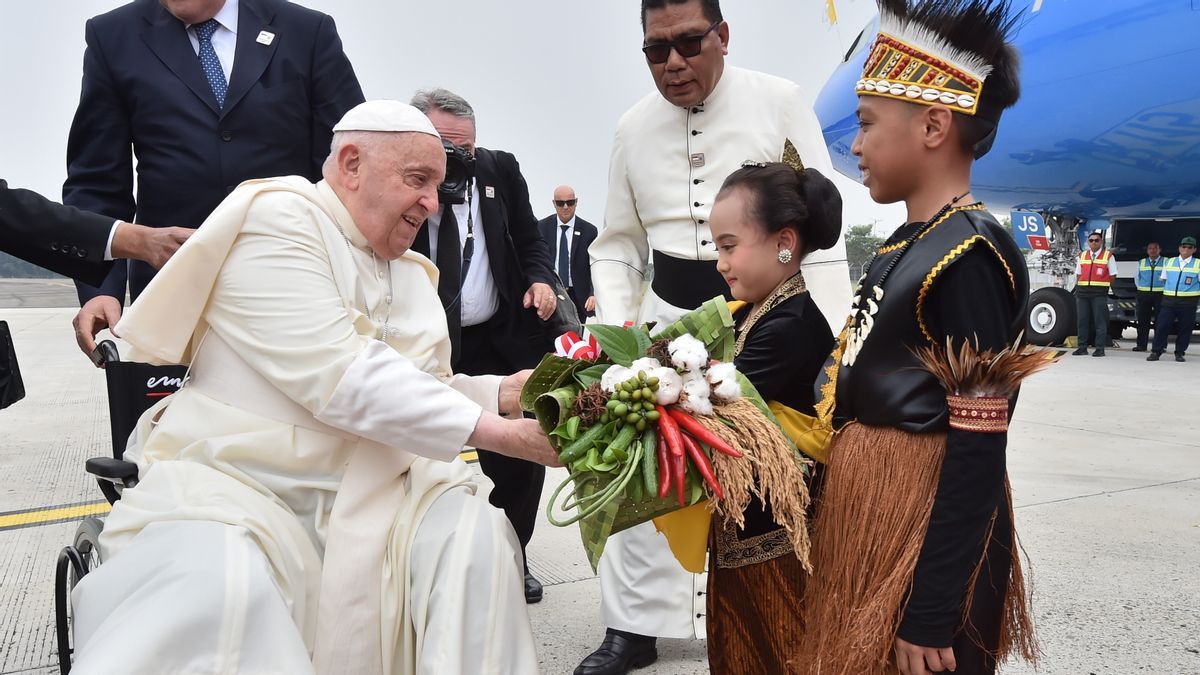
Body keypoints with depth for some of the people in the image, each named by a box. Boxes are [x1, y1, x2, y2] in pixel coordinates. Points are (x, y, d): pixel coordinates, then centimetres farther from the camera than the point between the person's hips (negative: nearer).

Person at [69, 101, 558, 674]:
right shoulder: (276, 220, -10)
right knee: (220, 592, -36)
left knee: (476, 534, -19)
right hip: (234, 483, -6)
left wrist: (500, 393, -7)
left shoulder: (413, 273, 15)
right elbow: (337, 378, -22)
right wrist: (493, 430, -22)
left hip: (372, 497, 7)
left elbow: (423, 388, 13)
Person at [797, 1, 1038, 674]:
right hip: (869, 516, 9)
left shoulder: (970, 258, -18)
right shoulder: (903, 246, 9)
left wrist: (929, 616, -20)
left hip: (930, 536, -9)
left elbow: (978, 456, -21)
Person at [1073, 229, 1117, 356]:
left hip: (1099, 293, -4)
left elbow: (1113, 276, 4)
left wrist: (1103, 287, -1)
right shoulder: (1082, 256, 14)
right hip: (1082, 292, 4)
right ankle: (1082, 348, 10)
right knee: (1082, 320, 5)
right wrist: (1079, 289, 7)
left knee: (1100, 320, -3)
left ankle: (1100, 348, -1)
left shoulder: (1108, 256, 2)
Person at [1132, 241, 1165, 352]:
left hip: (1160, 294, -3)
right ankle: (1141, 345, 9)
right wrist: (1141, 288, 13)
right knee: (1142, 321, 4)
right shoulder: (1141, 262, 15)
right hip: (1143, 294, 3)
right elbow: (1137, 277, 22)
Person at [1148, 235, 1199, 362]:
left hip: (1188, 301, -2)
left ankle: (1180, 353, 14)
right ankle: (1156, 352, 0)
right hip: (1169, 300, 2)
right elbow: (1163, 279, 19)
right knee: (1161, 326, -5)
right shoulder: (1169, 262, 12)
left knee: (1185, 328, 3)